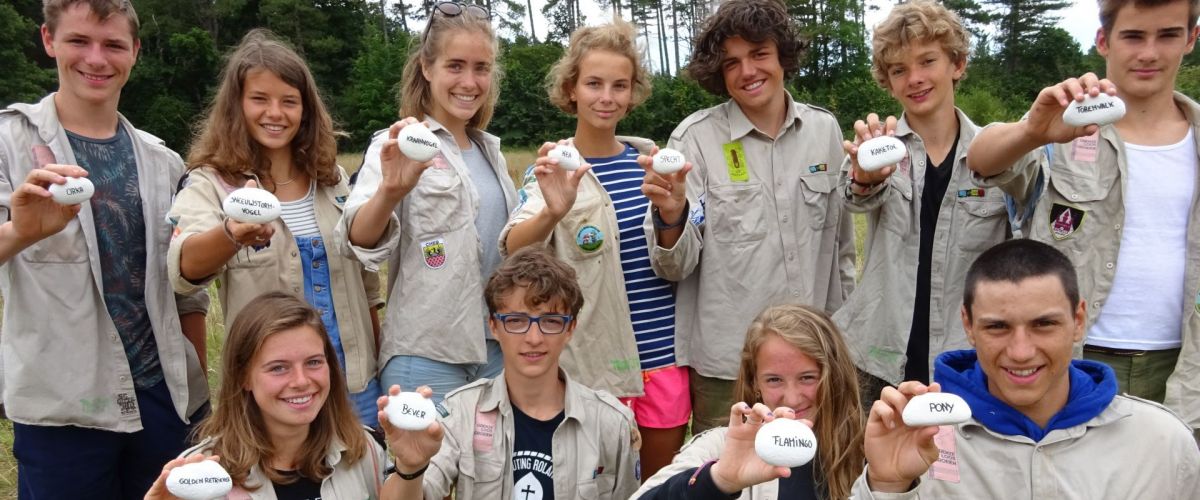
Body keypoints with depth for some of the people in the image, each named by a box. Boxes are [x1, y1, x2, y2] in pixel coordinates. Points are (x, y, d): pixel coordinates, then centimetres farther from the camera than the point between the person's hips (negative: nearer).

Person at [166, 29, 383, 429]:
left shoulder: (332, 178, 5)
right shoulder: (211, 183, -7)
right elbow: (185, 268, -26)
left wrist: (378, 362, 13)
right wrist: (232, 234, -47)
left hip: (353, 379, 4)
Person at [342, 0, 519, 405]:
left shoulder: (490, 149, 10)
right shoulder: (402, 146, -8)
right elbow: (360, 243, -22)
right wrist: (390, 191, -41)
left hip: (497, 349, 6)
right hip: (427, 357, -6)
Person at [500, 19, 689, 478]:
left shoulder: (650, 157, 5)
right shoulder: (554, 169, -7)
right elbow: (513, 253, -27)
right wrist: (552, 212, -44)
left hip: (664, 351, 4)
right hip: (596, 360, -4)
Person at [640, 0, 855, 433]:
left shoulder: (824, 130, 2)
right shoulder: (696, 137, -9)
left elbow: (841, 243, 12)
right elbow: (675, 266, -12)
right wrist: (670, 214, -31)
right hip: (725, 364, -3)